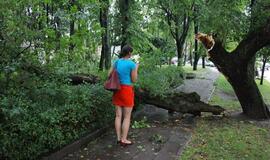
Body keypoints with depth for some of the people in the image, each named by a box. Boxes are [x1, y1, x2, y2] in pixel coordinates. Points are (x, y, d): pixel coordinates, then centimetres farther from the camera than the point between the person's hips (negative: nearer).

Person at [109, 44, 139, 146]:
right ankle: (124, 140, 10)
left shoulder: (116, 62, 5)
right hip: (127, 91, -6)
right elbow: (134, 80, -7)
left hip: (117, 90, 6)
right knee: (127, 117, 5)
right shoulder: (132, 64, -13)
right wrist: (136, 69, 7)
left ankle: (119, 138, 17)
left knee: (118, 115, 11)